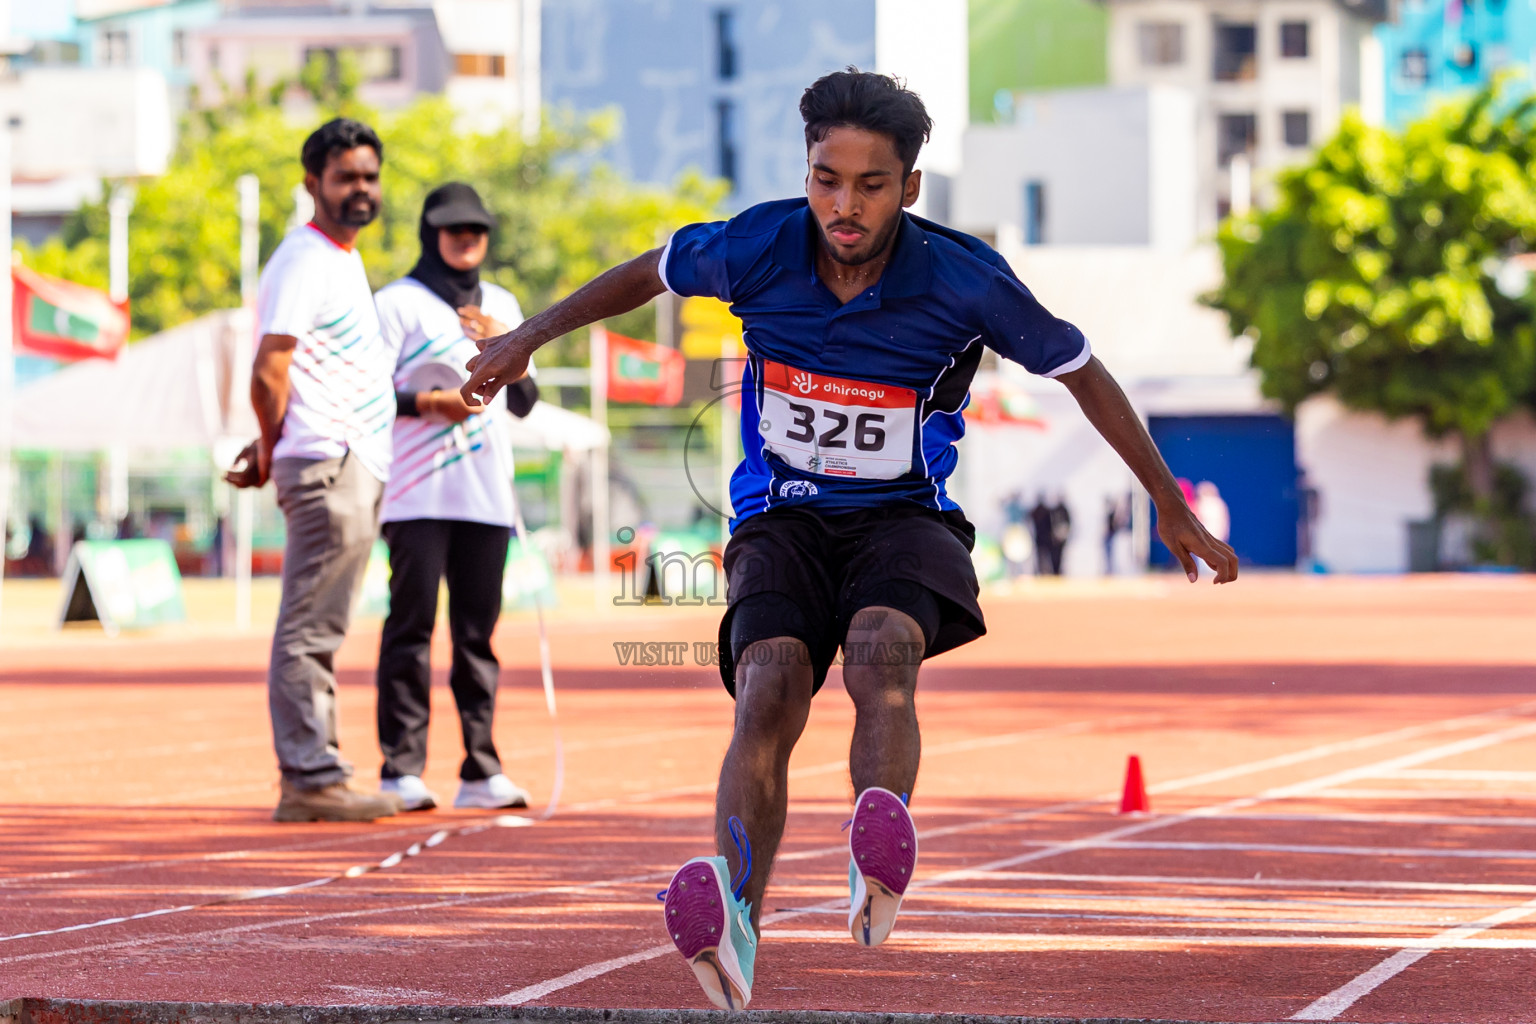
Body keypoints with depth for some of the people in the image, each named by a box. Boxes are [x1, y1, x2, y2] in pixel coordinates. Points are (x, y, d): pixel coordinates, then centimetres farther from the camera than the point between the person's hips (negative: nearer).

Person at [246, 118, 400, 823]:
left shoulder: (345, 260, 20)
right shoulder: (303, 262, -11)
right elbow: (269, 373, -17)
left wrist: (273, 452, 16)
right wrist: (273, 453, -4)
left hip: (356, 468, 10)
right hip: (327, 467, -10)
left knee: (318, 632, 11)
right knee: (310, 630, -9)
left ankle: (314, 778, 14)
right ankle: (309, 780, -9)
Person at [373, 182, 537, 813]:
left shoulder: (502, 307, 19)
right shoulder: (398, 302, 3)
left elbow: (523, 401, 13)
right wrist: (427, 401, -17)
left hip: (486, 493, 5)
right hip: (417, 493, -5)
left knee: (479, 629, 3)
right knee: (411, 625, -7)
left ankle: (481, 771, 4)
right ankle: (401, 769, -7)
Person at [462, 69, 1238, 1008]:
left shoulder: (964, 280, -14)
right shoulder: (756, 248, -10)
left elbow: (1082, 373, 1)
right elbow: (648, 274, 13)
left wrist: (1173, 509, 8)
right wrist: (529, 338, 20)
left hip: (906, 517, -1)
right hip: (782, 517, 1)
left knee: (882, 650, -35)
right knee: (770, 688, -27)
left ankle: (881, 865, -59)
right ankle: (737, 930, -44)